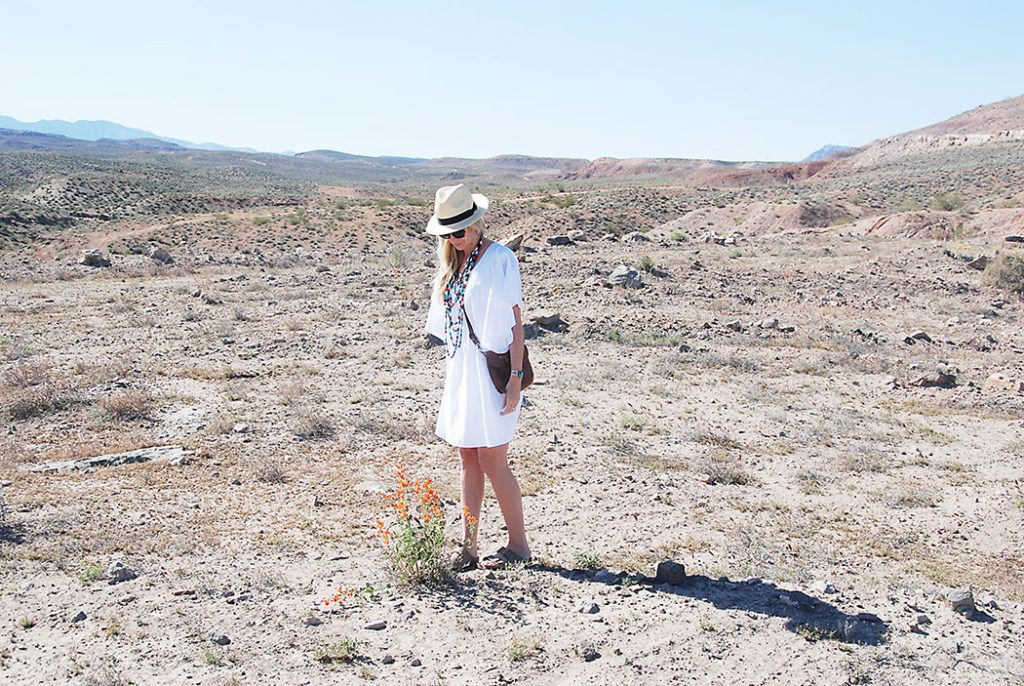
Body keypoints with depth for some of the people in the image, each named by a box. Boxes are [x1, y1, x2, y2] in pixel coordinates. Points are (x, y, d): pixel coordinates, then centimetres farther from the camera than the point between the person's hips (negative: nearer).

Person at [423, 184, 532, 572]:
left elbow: (515, 322, -12)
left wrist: (516, 378, -16)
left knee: (491, 461, -3)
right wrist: (450, 375, 15)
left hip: (491, 373, -7)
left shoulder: (500, 260, -10)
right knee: (469, 460, 10)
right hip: (460, 373, 7)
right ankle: (468, 547, 17)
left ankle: (518, 544, 12)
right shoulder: (451, 264, 12)